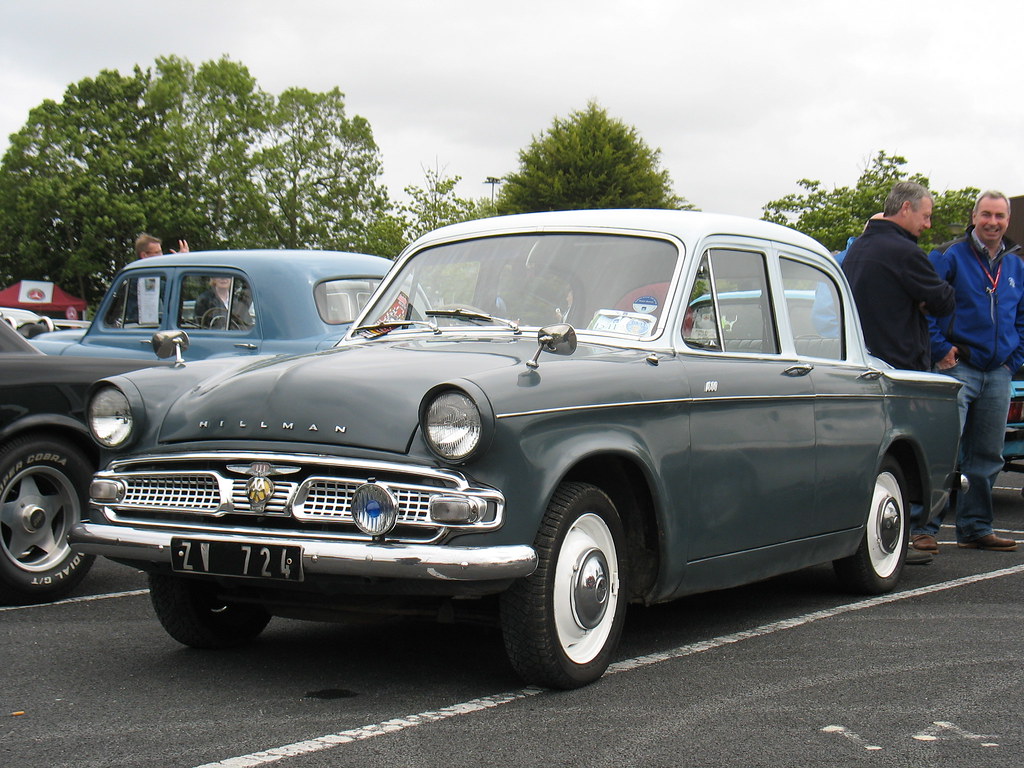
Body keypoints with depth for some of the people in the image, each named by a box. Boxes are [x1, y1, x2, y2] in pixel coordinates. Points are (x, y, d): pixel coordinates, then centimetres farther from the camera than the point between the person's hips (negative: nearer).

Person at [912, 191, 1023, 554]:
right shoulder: (948, 257, -3)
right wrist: (940, 348, -13)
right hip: (958, 368, -6)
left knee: (986, 456, 11)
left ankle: (975, 528, 20)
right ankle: (923, 527, -10)